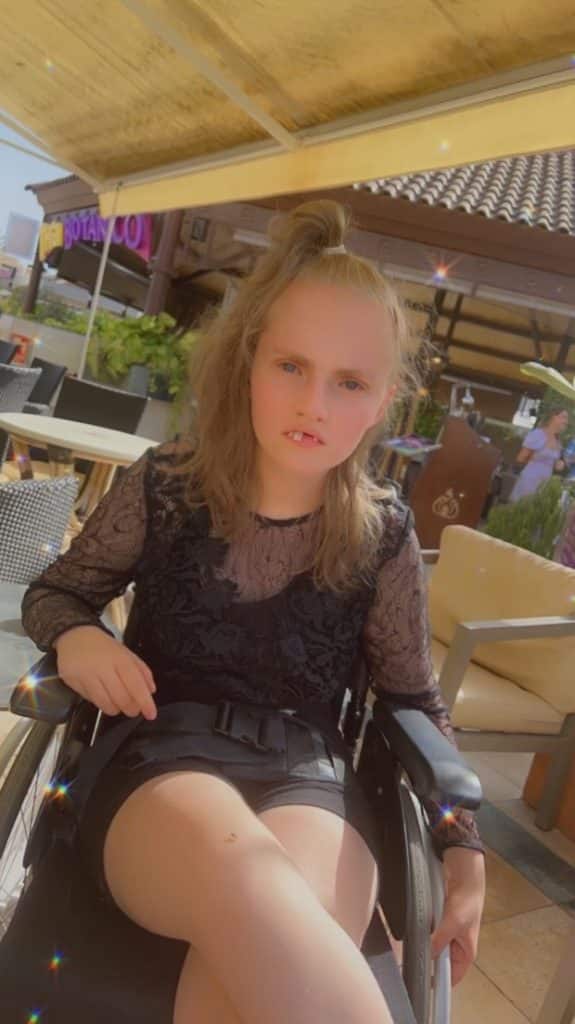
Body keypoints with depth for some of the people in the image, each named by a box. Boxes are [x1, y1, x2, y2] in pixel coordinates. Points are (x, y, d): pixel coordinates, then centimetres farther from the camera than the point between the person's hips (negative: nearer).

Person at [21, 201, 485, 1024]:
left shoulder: (384, 537, 0)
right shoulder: (164, 487, -3)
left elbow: (417, 703, 14)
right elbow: (52, 592, 14)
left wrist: (463, 848, 9)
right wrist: (76, 636, -9)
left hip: (311, 777, 1)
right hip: (159, 758, 0)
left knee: (264, 949, -35)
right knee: (243, 867, -37)